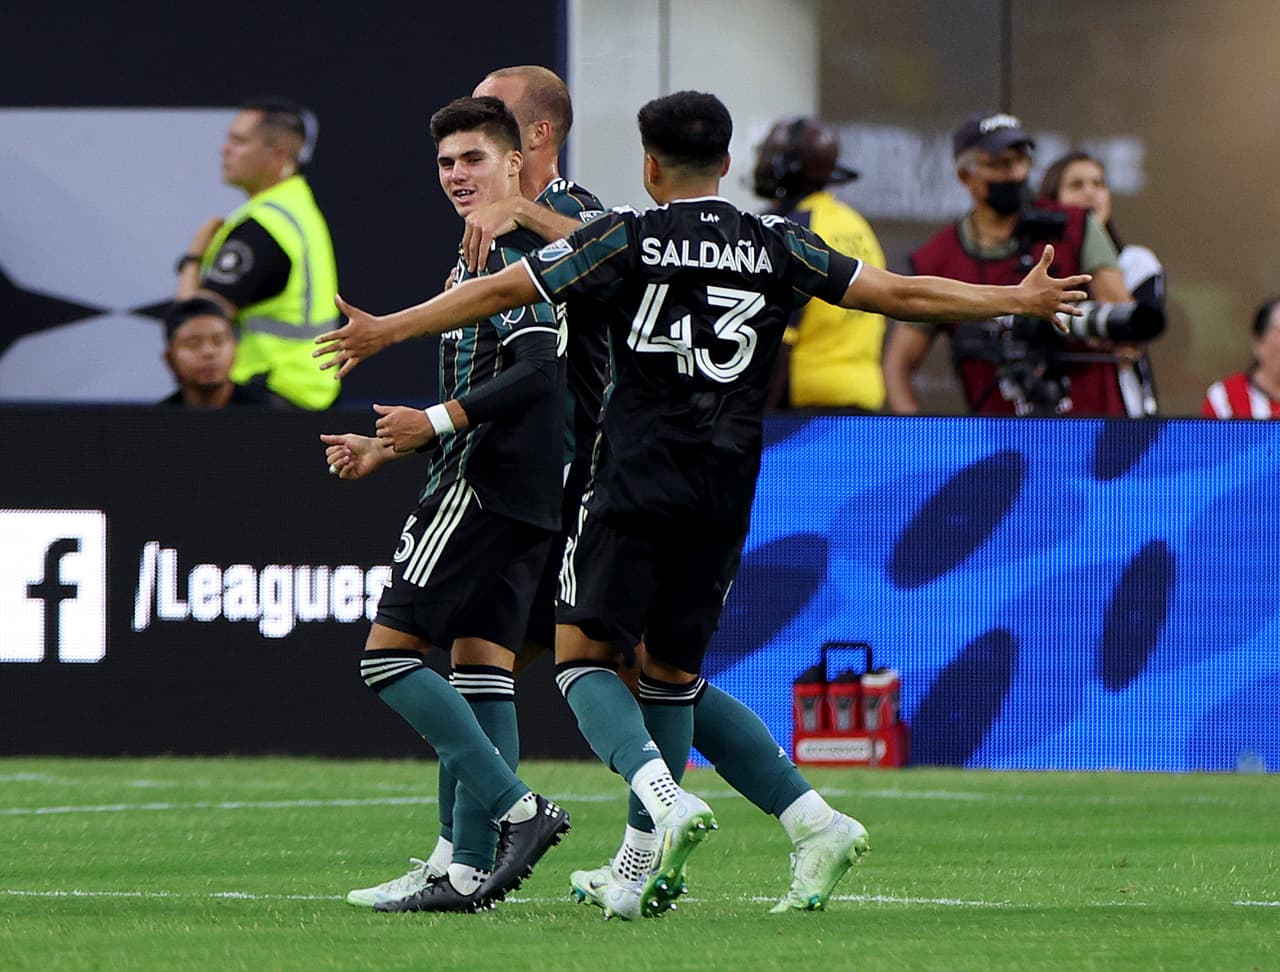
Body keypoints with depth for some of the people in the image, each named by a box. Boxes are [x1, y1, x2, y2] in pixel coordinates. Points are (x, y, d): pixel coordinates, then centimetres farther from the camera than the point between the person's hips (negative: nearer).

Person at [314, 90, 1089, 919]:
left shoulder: (627, 237, -1)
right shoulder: (776, 245, 8)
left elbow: (502, 290, -2)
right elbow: (899, 294, 11)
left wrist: (388, 330, 7)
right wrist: (1020, 299, 22)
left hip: (638, 481, -4)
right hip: (726, 491, 4)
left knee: (582, 652, -2)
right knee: (673, 671, 13)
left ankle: (667, 799, -25)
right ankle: (649, 866, 8)